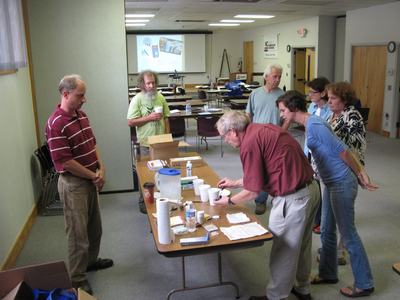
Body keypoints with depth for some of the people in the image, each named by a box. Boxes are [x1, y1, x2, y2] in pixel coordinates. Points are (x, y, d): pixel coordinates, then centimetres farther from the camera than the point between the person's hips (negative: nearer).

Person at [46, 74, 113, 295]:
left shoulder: (81, 115, 6)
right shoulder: (56, 124, -22)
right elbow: (65, 162, -23)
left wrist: (101, 169, -2)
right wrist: (94, 176, -14)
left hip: (90, 180, 9)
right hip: (73, 184, -8)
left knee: (95, 226, 22)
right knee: (78, 233, 3)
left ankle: (91, 260, 43)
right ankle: (77, 279, 19)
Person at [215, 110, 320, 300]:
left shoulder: (249, 143, -17)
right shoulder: (263, 130, 10)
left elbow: (253, 191, -12)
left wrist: (229, 201, 5)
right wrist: (235, 183, 27)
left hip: (293, 199, -9)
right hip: (310, 188, 9)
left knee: (284, 250, 9)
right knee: (301, 245, 25)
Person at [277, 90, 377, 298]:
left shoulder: (314, 125, -21)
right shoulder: (309, 124, 9)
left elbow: (342, 151, -20)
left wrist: (361, 175, -10)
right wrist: (361, 174, 7)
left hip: (341, 184, -9)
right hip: (332, 183, 9)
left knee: (348, 234, 3)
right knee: (327, 231, 18)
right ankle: (328, 273, 34)